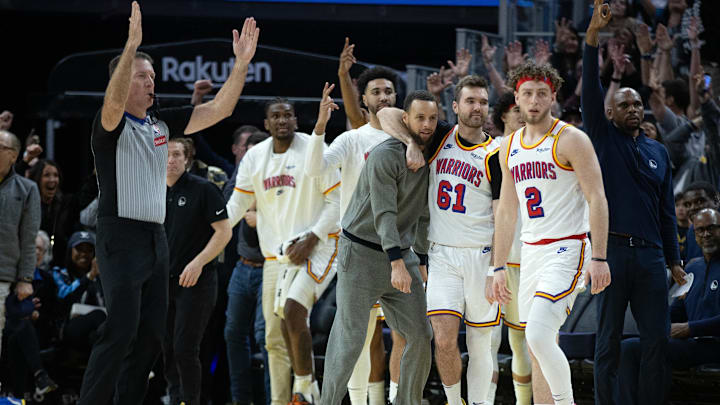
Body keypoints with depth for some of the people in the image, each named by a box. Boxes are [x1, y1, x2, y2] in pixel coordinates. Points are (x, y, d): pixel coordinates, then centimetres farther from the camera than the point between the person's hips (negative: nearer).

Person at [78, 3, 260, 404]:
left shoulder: (162, 125, 13)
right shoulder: (112, 126, -7)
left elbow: (217, 110, 10)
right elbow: (114, 103, -31)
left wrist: (241, 63, -2)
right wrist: (131, 46, -42)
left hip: (156, 238, 8)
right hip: (122, 237, -8)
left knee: (151, 336, 7)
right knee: (121, 332, -14)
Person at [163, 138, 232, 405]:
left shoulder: (203, 189, -6)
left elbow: (224, 231, -9)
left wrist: (198, 263, -17)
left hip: (196, 281, -6)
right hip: (164, 281, 6)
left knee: (185, 349, -11)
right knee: (166, 350, 8)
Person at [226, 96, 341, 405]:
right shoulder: (255, 157, 8)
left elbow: (337, 201, -6)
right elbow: (237, 204, 11)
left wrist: (311, 239, -15)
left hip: (316, 247, -6)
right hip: (276, 253, 6)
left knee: (293, 309, -27)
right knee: (274, 337, 7)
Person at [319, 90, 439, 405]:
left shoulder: (430, 159, 8)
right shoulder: (385, 157, -16)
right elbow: (384, 213, -23)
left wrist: (422, 260, 18)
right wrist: (397, 263, -30)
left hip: (402, 252, 7)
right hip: (361, 252, -7)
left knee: (420, 335, 1)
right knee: (349, 338, -7)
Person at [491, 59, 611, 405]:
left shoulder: (571, 140, -7)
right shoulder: (510, 147, 13)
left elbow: (597, 200, -11)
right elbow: (506, 211, 18)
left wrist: (599, 258, -18)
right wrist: (499, 267, 14)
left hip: (567, 248, -7)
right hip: (530, 252, 7)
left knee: (538, 335, -22)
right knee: (538, 349, 7)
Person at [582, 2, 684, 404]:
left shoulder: (658, 152, 16)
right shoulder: (604, 139, 6)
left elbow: (667, 210, 17)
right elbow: (591, 91, -7)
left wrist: (674, 260, 12)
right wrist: (593, 36, -17)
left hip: (650, 254, 4)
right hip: (612, 250, -3)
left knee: (657, 338, 1)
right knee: (609, 340, -1)